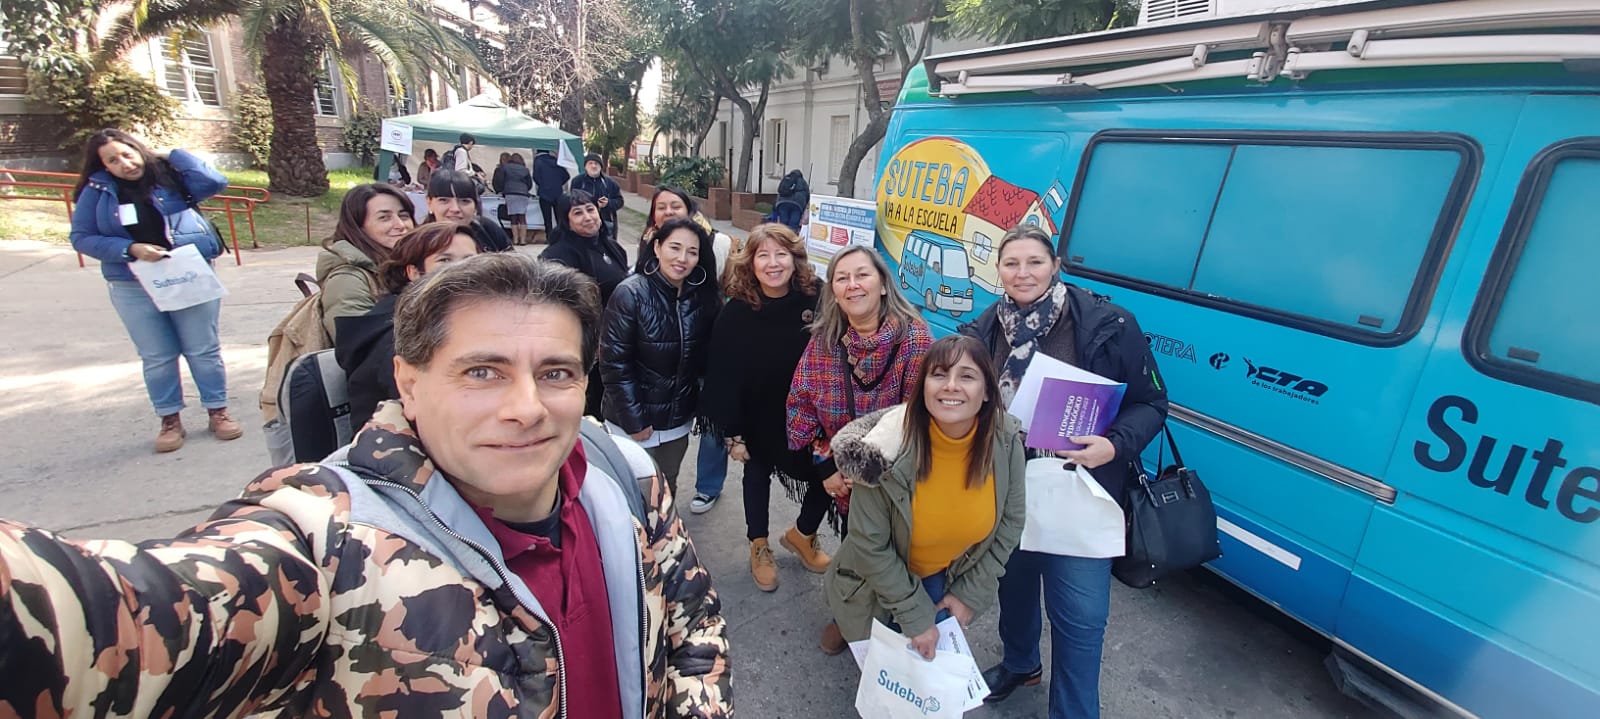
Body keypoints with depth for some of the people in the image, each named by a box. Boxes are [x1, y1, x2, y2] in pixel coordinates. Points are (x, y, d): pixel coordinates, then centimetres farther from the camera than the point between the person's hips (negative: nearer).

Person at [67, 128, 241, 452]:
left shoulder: (168, 174, 1)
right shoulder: (98, 190, 2)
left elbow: (214, 183, -15)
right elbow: (82, 237, 2)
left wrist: (176, 154, -6)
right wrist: (130, 248, -13)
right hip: (133, 288, 1)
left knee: (203, 350, 5)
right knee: (157, 357, 7)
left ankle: (217, 411, 17)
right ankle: (170, 421, 19)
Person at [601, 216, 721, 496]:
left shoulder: (704, 296, -2)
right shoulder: (631, 293, -16)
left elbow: (705, 359, 4)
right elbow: (614, 363, -16)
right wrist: (633, 421, -16)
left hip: (679, 419, 4)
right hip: (634, 420, -4)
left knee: (668, 489, 20)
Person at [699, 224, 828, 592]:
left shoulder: (815, 300, -13)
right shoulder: (736, 313, -16)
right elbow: (723, 376, -12)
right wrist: (733, 433, -10)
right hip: (759, 419, -1)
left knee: (825, 476, 7)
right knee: (758, 475, 17)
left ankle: (801, 532, 38)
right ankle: (759, 546, 42)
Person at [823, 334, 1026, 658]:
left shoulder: (1006, 443, -22)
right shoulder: (890, 448, -33)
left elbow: (1010, 521, -6)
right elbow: (870, 545, -22)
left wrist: (970, 593, -5)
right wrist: (914, 615, -16)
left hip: (955, 580, 3)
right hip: (881, 587, -2)